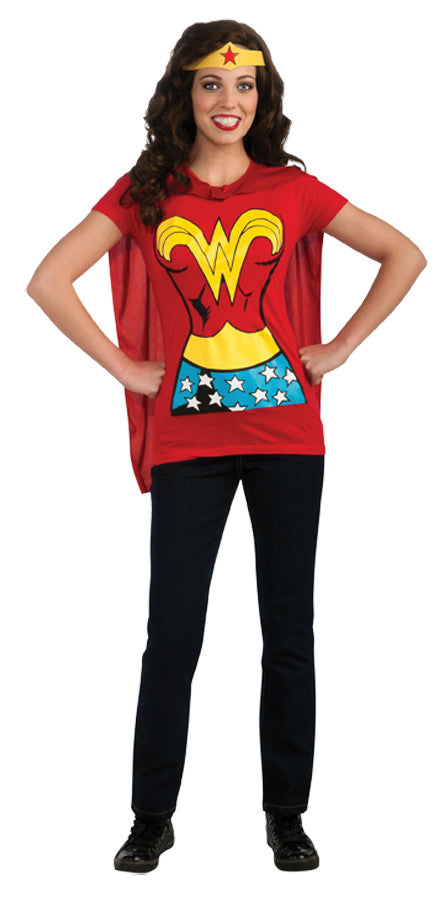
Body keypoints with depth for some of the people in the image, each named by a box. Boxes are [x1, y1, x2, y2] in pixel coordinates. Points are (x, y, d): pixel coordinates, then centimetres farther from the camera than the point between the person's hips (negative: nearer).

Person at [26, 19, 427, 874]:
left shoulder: (292, 190, 4)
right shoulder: (144, 193, 3)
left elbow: (404, 255, 7)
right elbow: (48, 281, -1)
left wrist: (341, 347, 1)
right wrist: (125, 368, -4)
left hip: (287, 436, 1)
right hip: (186, 442, -1)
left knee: (289, 630, 7)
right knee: (172, 634, 2)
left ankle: (286, 814, 20)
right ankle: (151, 817, 16)